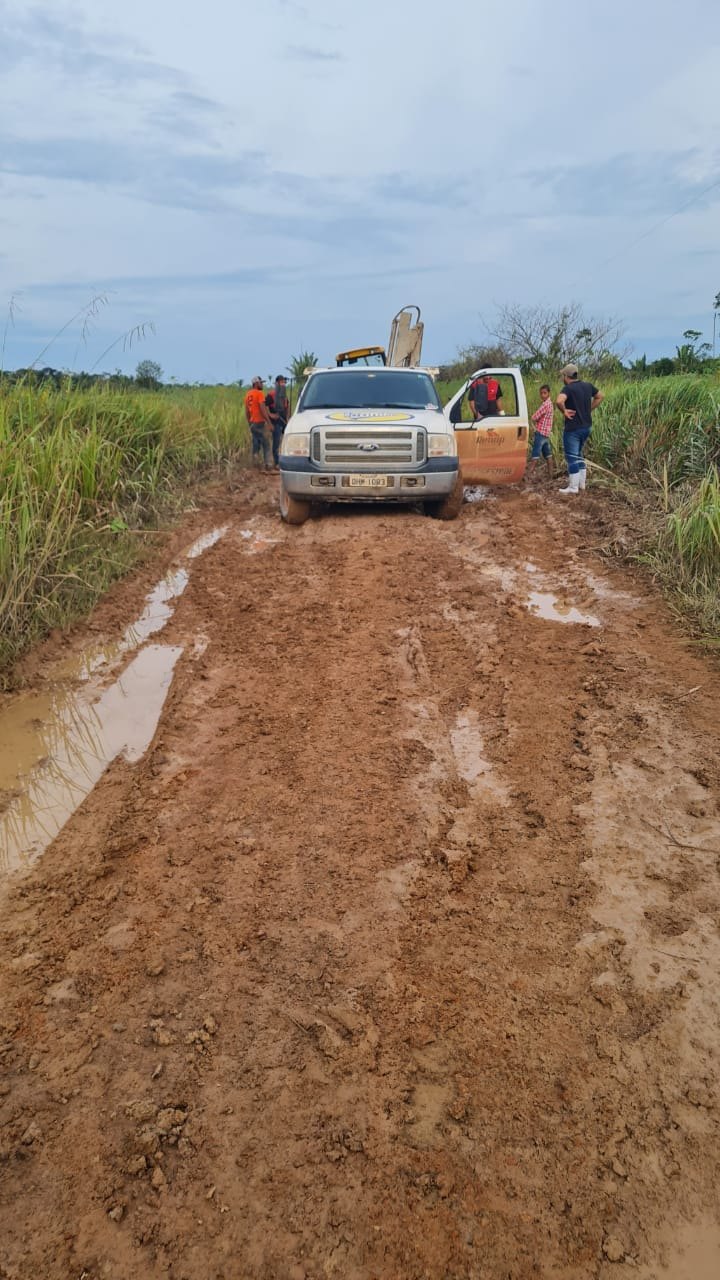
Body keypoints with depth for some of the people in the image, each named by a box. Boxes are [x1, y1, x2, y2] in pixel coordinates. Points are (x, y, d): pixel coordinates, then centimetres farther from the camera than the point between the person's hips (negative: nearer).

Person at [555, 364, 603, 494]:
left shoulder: (568, 389, -17)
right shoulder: (588, 386, 5)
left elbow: (559, 401, -36)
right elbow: (599, 396, 19)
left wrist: (564, 411, -19)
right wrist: (589, 409, 14)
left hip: (573, 428, -7)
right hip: (587, 426, 7)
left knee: (572, 457, 0)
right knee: (578, 454, 22)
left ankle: (573, 487, 2)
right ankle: (581, 483, 25)